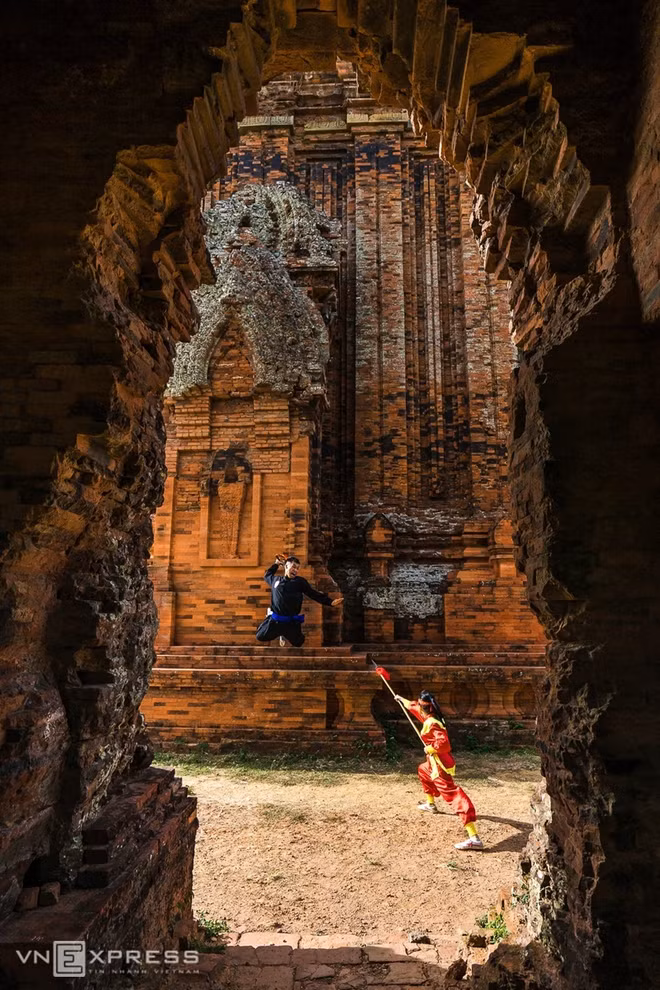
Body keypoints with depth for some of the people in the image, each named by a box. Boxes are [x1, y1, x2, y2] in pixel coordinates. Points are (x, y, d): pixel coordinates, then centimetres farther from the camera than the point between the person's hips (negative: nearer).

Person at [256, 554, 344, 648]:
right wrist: (276, 564, 25)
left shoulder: (300, 581, 1)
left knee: (298, 643, 4)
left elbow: (314, 594, 0)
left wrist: (331, 601, -7)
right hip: (274, 620, 2)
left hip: (292, 622, -1)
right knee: (260, 637, 0)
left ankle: (285, 634, 36)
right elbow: (267, 575, 31)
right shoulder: (276, 580, 9)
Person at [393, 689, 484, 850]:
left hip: (439, 765, -10)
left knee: (454, 796, -18)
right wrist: (401, 699, 37)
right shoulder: (430, 717, 7)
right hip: (434, 763, 10)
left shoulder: (432, 723, -23)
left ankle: (474, 838, -26)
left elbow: (443, 742, -36)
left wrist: (429, 748, -19)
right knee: (422, 770, 37)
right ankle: (430, 804, 53)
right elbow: (414, 707, 26)